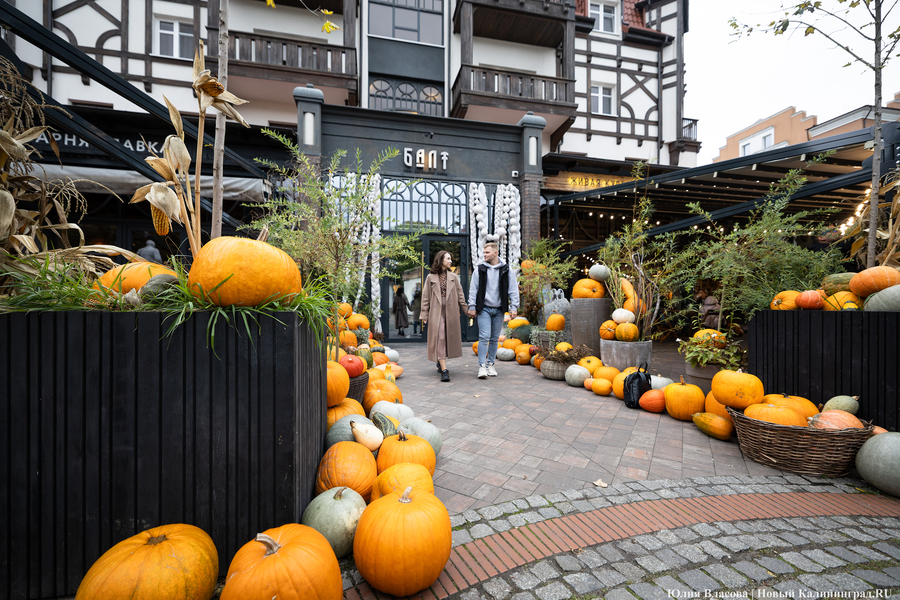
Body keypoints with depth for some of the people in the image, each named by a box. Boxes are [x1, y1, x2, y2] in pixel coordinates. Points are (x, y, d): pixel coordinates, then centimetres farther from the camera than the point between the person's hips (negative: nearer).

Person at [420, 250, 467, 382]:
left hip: (451, 312, 3)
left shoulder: (454, 276, 11)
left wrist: (466, 310, 6)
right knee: (439, 338, -10)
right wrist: (424, 315, 1)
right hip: (436, 312, -2)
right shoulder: (430, 277, 5)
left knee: (449, 337, 7)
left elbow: (460, 295, 12)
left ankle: (440, 361, 31)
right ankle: (444, 370, -12)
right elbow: (426, 297, 5)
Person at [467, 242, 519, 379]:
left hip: (499, 310, 2)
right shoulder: (480, 270, 4)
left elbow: (513, 290, 5)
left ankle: (490, 365, 20)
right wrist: (472, 306, 0)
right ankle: (482, 366, -3)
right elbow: (473, 289, 5)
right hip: (484, 309, -1)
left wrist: (513, 307, -1)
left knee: (494, 338, 8)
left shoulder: (507, 270, 5)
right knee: (484, 337, -9)